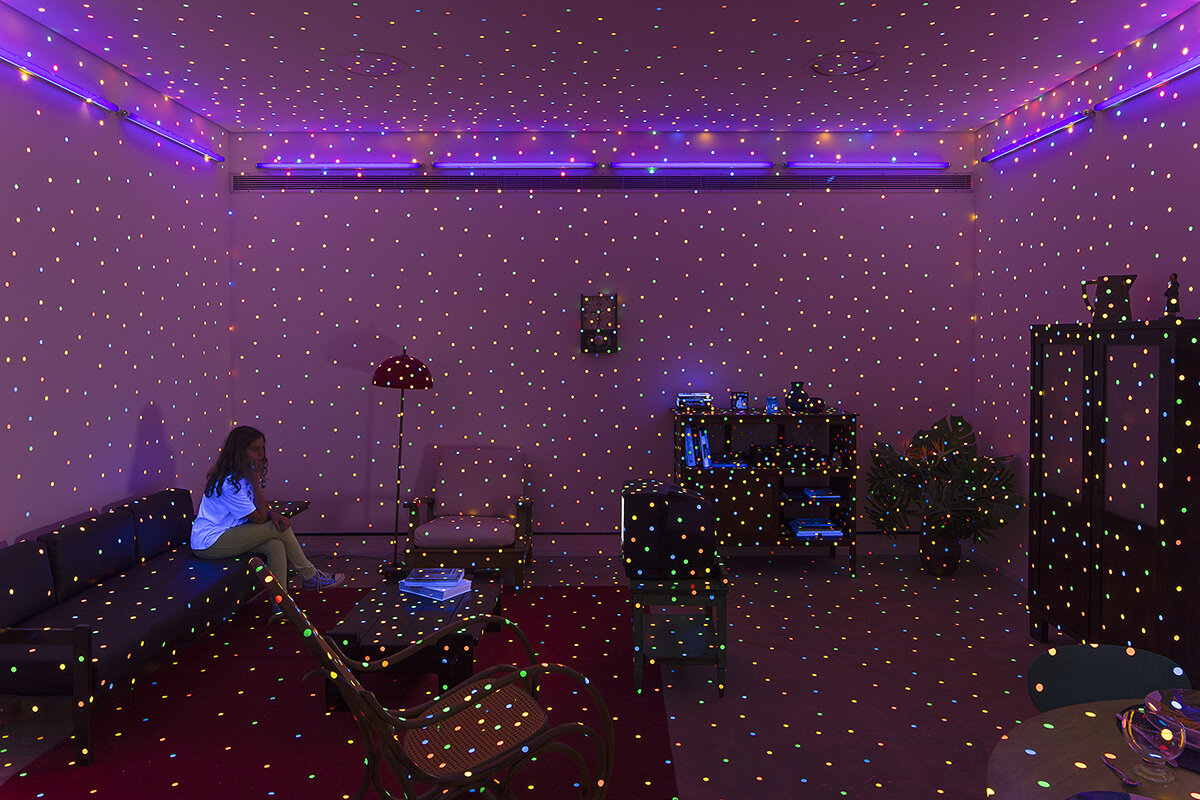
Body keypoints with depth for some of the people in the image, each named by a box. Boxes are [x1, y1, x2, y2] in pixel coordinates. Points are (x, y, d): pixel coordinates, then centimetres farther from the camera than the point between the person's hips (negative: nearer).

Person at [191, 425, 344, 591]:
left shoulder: (243, 474, 5)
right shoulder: (230, 483, -24)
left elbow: (259, 509, 12)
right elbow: (260, 519, -18)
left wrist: (272, 514, -11)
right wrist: (255, 481, -19)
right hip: (209, 543, -8)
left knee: (275, 546, -18)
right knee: (278, 528, -16)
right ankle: (310, 575, -1)